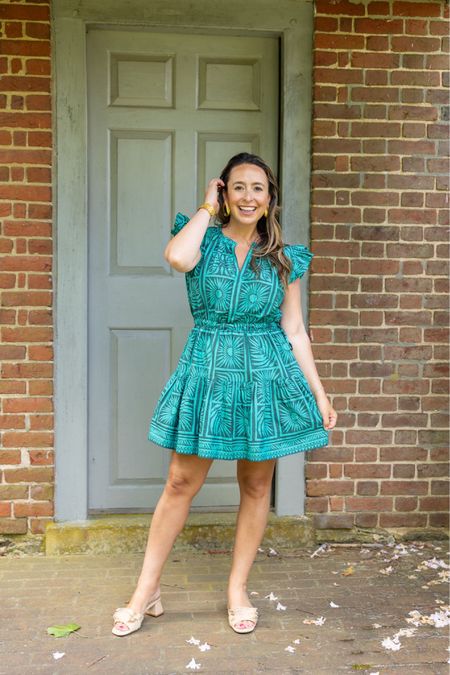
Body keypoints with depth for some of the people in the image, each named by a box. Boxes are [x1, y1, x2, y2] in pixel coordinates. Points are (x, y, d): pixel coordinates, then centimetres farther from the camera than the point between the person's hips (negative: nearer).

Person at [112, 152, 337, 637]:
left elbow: (294, 331, 8)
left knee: (256, 486, 8)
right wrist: (207, 207, -9)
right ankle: (146, 591, 16)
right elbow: (178, 257, -24)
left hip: (268, 376, 2)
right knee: (181, 483, 2)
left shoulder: (282, 258, 7)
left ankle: (237, 590, 25)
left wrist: (318, 392, 4)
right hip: (208, 370, -1)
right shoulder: (205, 239, 2)